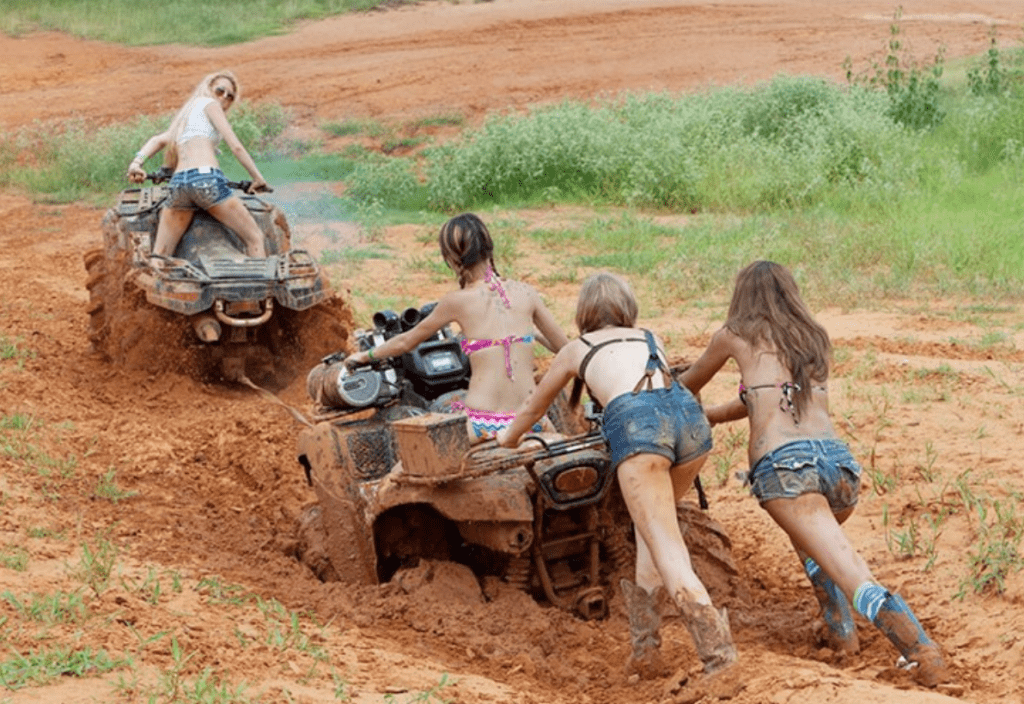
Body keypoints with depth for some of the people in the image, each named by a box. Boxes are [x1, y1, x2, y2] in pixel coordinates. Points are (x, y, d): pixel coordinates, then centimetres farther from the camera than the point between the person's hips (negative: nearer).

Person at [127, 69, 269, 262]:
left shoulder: (182, 117, 33)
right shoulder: (209, 104, 12)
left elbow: (158, 140, 15)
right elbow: (235, 146, 4)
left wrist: (137, 162, 0)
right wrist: (258, 178, 9)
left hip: (177, 182, 7)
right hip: (207, 177, -6)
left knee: (159, 256, 5)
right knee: (254, 238, 0)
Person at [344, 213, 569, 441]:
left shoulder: (457, 301, 1)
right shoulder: (526, 293, 5)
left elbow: (406, 342, 16)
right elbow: (563, 346, 13)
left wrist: (365, 356, 33)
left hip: (483, 427, -2)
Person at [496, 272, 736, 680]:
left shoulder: (576, 349, 30)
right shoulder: (649, 338, 36)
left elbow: (533, 407, 46)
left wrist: (507, 439, 67)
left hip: (636, 424, -4)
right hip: (687, 413, 4)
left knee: (666, 549, -9)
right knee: (653, 521, 25)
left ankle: (713, 641, -30)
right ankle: (645, 643, 14)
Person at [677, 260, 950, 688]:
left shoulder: (735, 337, 16)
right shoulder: (816, 339, 27)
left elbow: (689, 386, 33)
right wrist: (708, 417, 52)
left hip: (782, 463, -5)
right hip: (839, 460, 5)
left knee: (857, 581, -15)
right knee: (807, 531, 37)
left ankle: (926, 657, -32)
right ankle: (840, 631, 22)